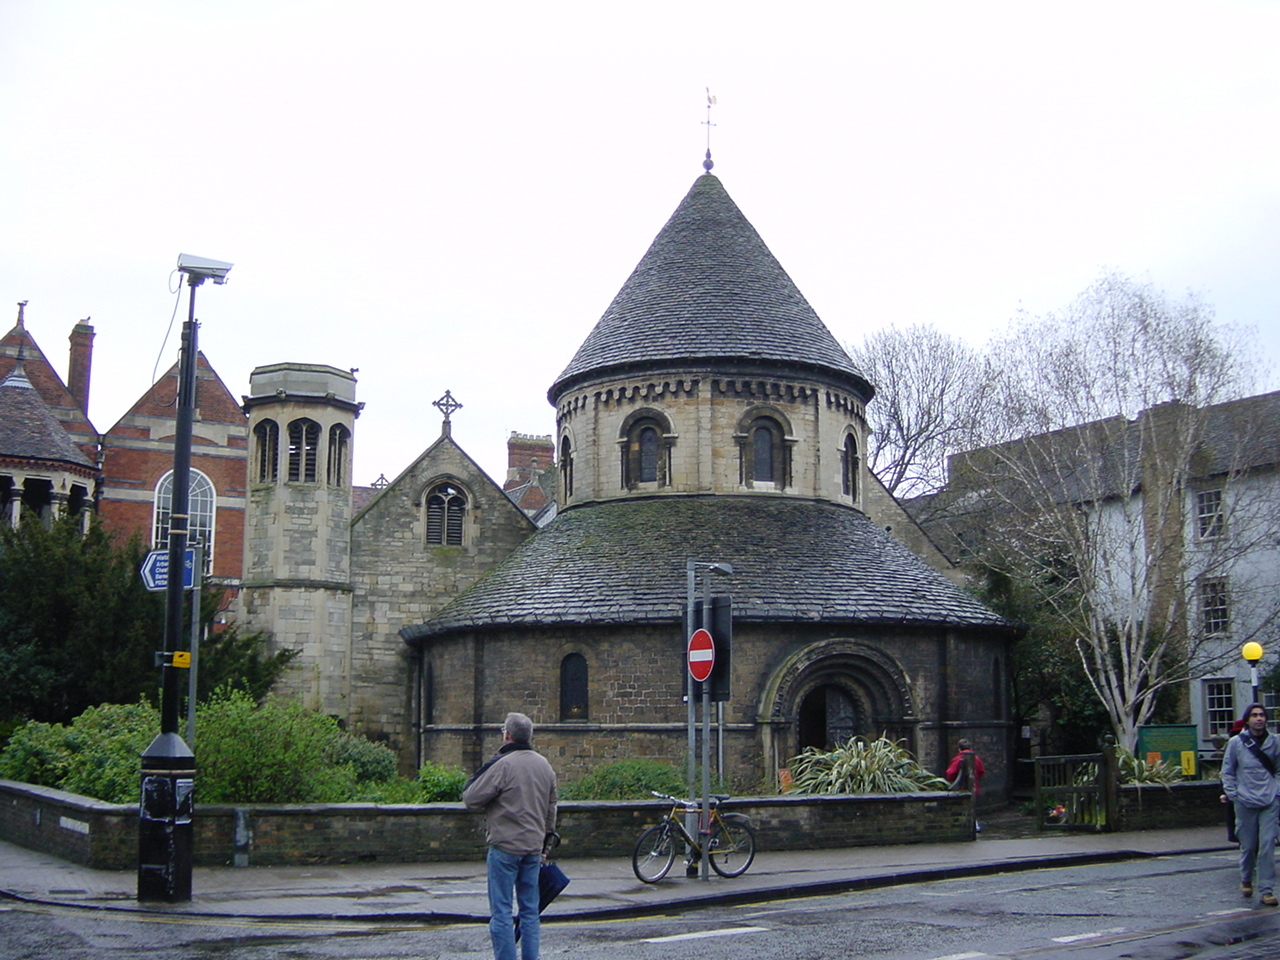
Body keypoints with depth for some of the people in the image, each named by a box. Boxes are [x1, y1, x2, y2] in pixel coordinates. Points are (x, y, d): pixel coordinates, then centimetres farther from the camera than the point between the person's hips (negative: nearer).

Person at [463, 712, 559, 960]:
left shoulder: (503, 765, -15)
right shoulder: (545, 765, 9)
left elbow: (471, 799, -12)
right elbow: (551, 806, 17)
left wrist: (481, 774, 6)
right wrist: (546, 837, 27)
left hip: (505, 846, -7)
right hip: (534, 847, 7)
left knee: (501, 910, -1)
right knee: (530, 909, 12)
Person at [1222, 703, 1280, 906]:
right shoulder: (1235, 743, -2)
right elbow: (1227, 771, 5)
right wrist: (1233, 794, -3)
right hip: (1246, 803, -1)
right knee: (1248, 846, 7)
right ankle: (1246, 880, 30)